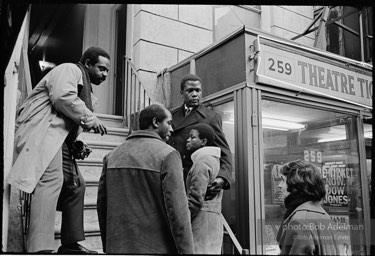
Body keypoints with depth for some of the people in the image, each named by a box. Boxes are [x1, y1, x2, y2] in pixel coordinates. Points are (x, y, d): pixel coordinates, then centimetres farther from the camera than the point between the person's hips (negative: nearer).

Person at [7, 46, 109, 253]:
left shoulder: (83, 85, 31)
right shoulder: (70, 69, 2)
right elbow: (63, 97, -18)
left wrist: (76, 146, 17)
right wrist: (90, 119, -13)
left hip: (57, 137, 11)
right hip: (42, 131, -10)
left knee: (75, 185, 8)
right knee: (51, 178, -27)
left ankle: (70, 244, 15)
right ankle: (39, 248, -34)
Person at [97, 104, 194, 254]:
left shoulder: (112, 155, 6)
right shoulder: (167, 154, -11)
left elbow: (102, 205, 10)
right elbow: (177, 211, -16)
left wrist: (107, 245, 19)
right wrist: (186, 251, -11)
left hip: (116, 247, 6)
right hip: (155, 248, -5)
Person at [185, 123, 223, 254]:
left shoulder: (202, 160, -11)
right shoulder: (213, 159, 19)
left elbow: (196, 198, -17)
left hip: (202, 219, -10)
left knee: (199, 250, -7)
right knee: (209, 250, 12)